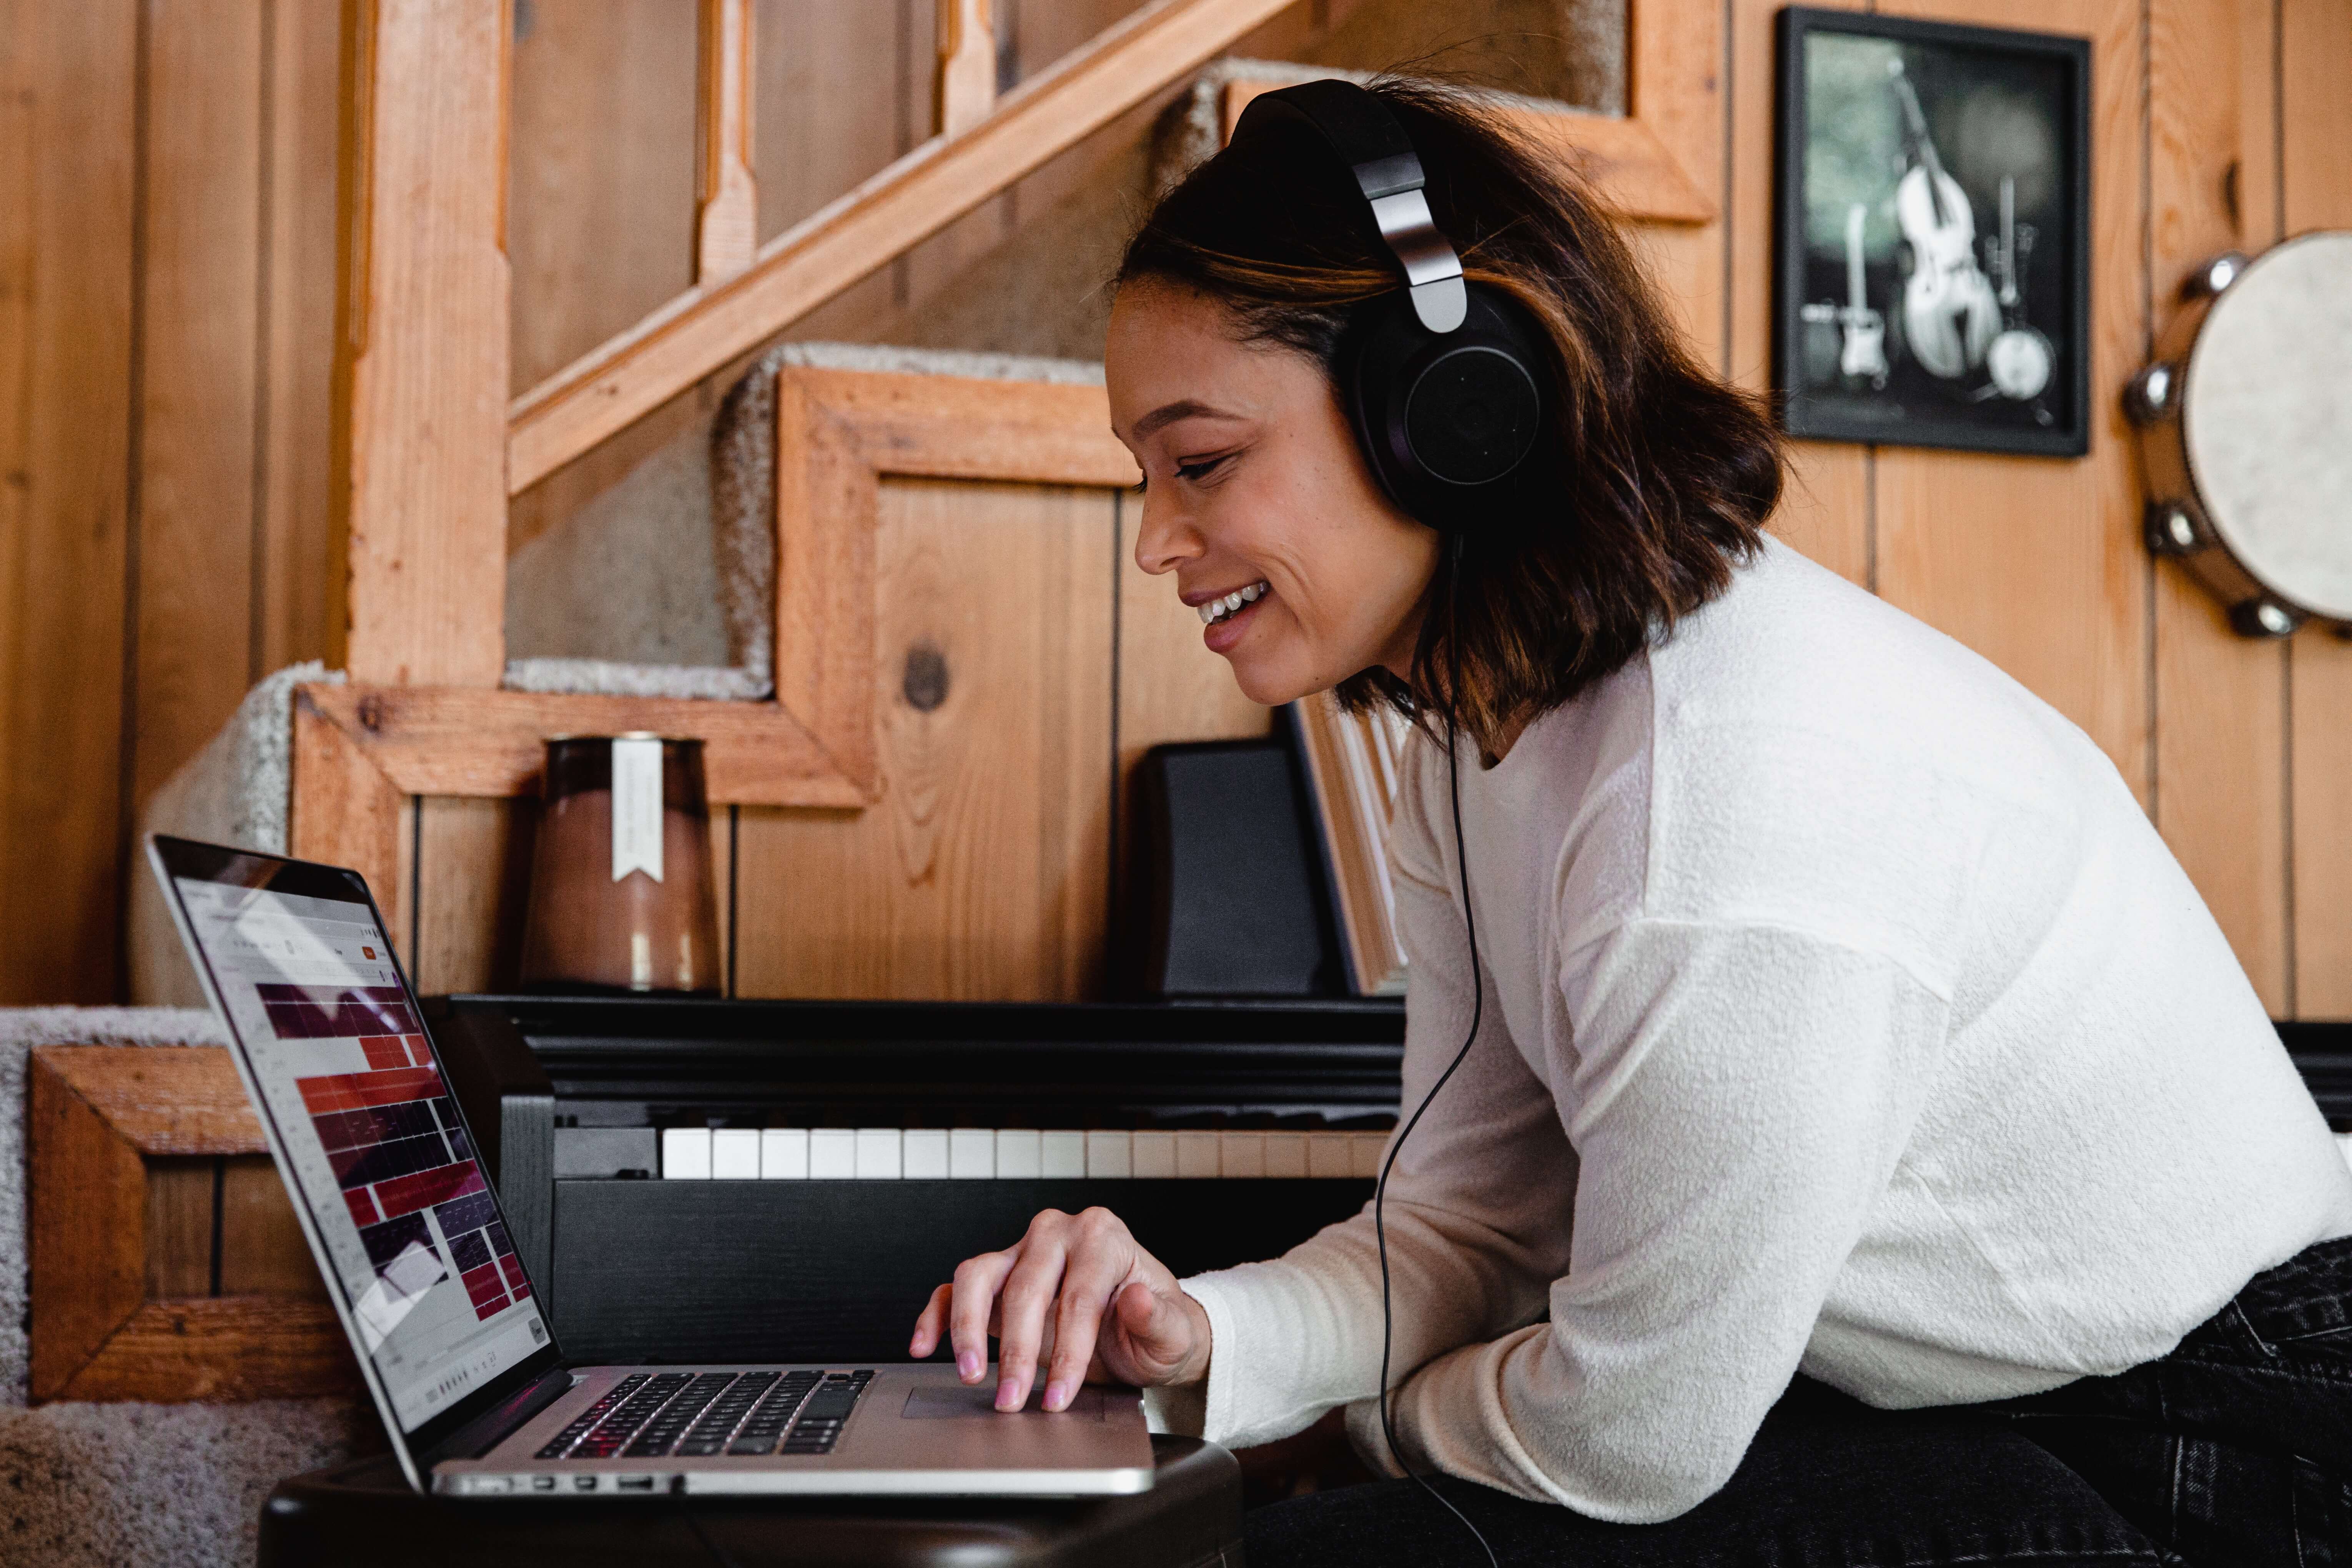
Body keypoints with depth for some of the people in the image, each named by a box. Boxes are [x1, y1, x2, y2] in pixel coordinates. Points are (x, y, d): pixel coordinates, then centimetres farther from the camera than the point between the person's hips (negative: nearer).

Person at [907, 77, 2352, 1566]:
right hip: (1965, 1405, 8)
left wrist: (1388, 1414, 0)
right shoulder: (1485, 733, 1)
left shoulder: (1750, 795, -29)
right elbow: (1469, 1222, 4)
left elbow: (1631, 1443, -19)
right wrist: (1202, 1337, -14)